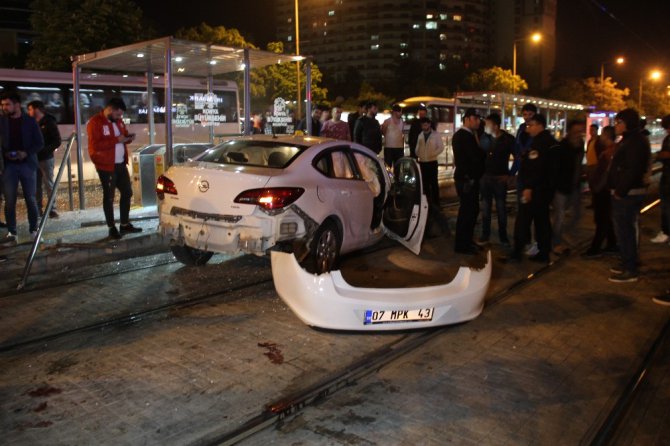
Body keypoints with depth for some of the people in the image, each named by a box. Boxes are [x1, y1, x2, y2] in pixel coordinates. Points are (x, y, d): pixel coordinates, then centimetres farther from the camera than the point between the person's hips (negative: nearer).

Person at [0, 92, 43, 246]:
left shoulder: (30, 121, 1)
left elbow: (40, 142, 0)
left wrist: (26, 153, -14)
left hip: (27, 164, -1)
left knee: (30, 199, 5)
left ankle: (34, 230, 16)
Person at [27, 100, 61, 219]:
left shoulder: (49, 123, -5)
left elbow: (57, 142, -10)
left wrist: (44, 151, -19)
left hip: (46, 159, -5)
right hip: (34, 159, 5)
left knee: (49, 184, -1)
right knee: (36, 186, 7)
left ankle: (52, 209, 3)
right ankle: (38, 210, 13)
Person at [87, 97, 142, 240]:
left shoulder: (118, 121, 11)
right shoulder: (95, 123, -14)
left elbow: (123, 134, 24)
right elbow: (95, 145, -23)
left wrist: (128, 138, -1)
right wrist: (116, 140, -24)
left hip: (121, 164, 8)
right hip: (106, 166, -8)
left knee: (127, 193, 13)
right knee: (109, 197, 2)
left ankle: (125, 225, 26)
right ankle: (112, 228, 12)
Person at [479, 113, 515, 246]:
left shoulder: (508, 139, -8)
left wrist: (510, 174, -6)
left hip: (500, 178, -2)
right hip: (485, 177, 2)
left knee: (501, 208, 6)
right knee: (485, 207, 8)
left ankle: (503, 236, 16)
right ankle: (485, 233, 19)